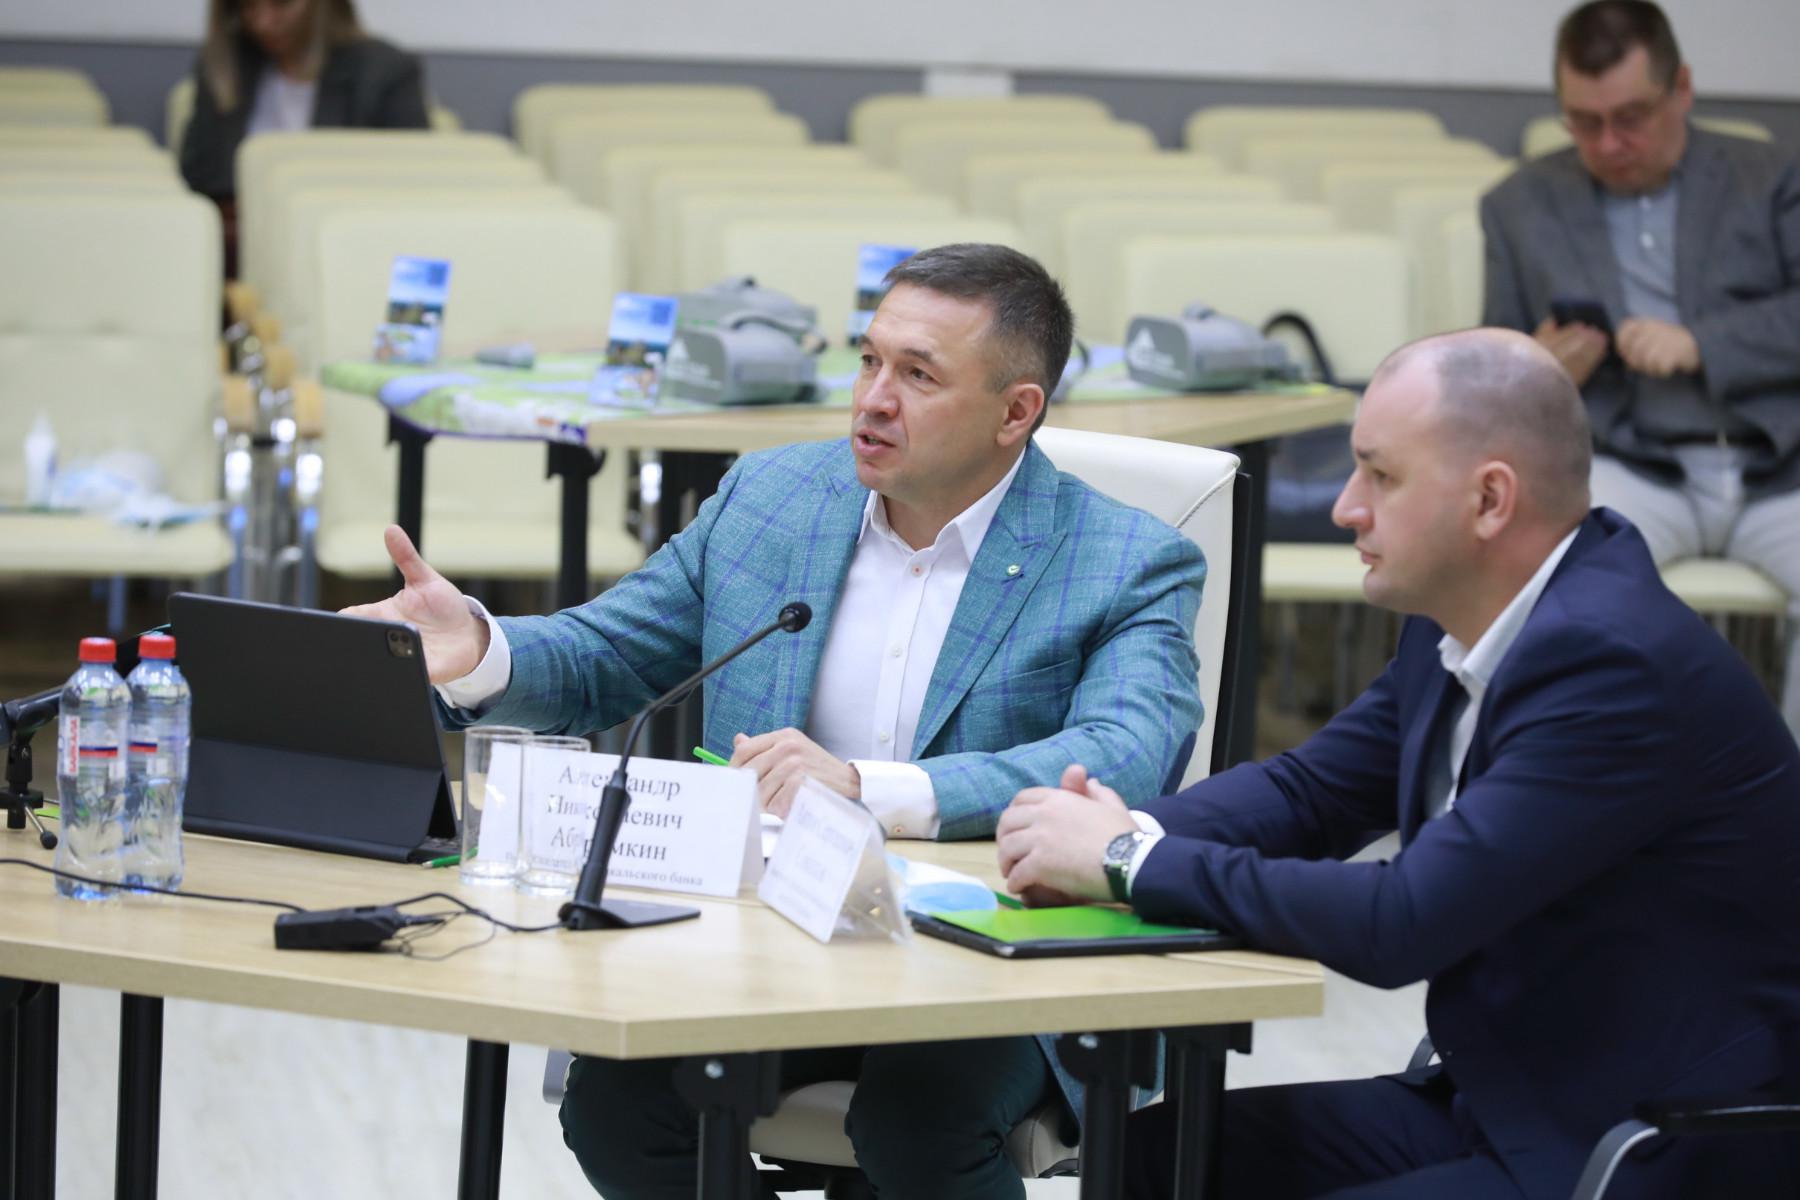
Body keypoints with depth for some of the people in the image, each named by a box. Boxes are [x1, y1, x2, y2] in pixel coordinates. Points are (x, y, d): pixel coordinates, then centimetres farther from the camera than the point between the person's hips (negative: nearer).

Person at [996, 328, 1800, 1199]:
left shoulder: (1613, 662, -24)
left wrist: (1134, 861, -17)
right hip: (1495, 1103, 9)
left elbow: (1401, 924, -27)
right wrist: (1132, 832, -6)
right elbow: (1310, 788, 15)